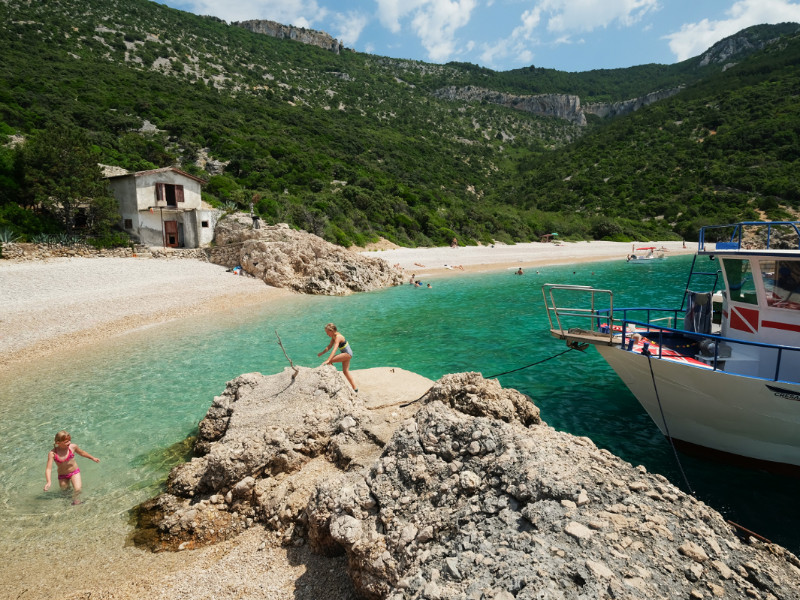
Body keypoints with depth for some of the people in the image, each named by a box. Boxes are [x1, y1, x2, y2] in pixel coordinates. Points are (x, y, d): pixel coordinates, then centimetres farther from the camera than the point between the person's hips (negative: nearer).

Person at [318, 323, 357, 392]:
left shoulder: (338, 337, -25)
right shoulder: (334, 336, 4)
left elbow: (334, 349, -35)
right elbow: (329, 346, 15)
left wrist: (328, 360, -42)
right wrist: (322, 353, 7)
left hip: (347, 353, -10)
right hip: (346, 353, 10)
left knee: (330, 361, -18)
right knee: (345, 371, 15)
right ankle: (355, 389, 22)